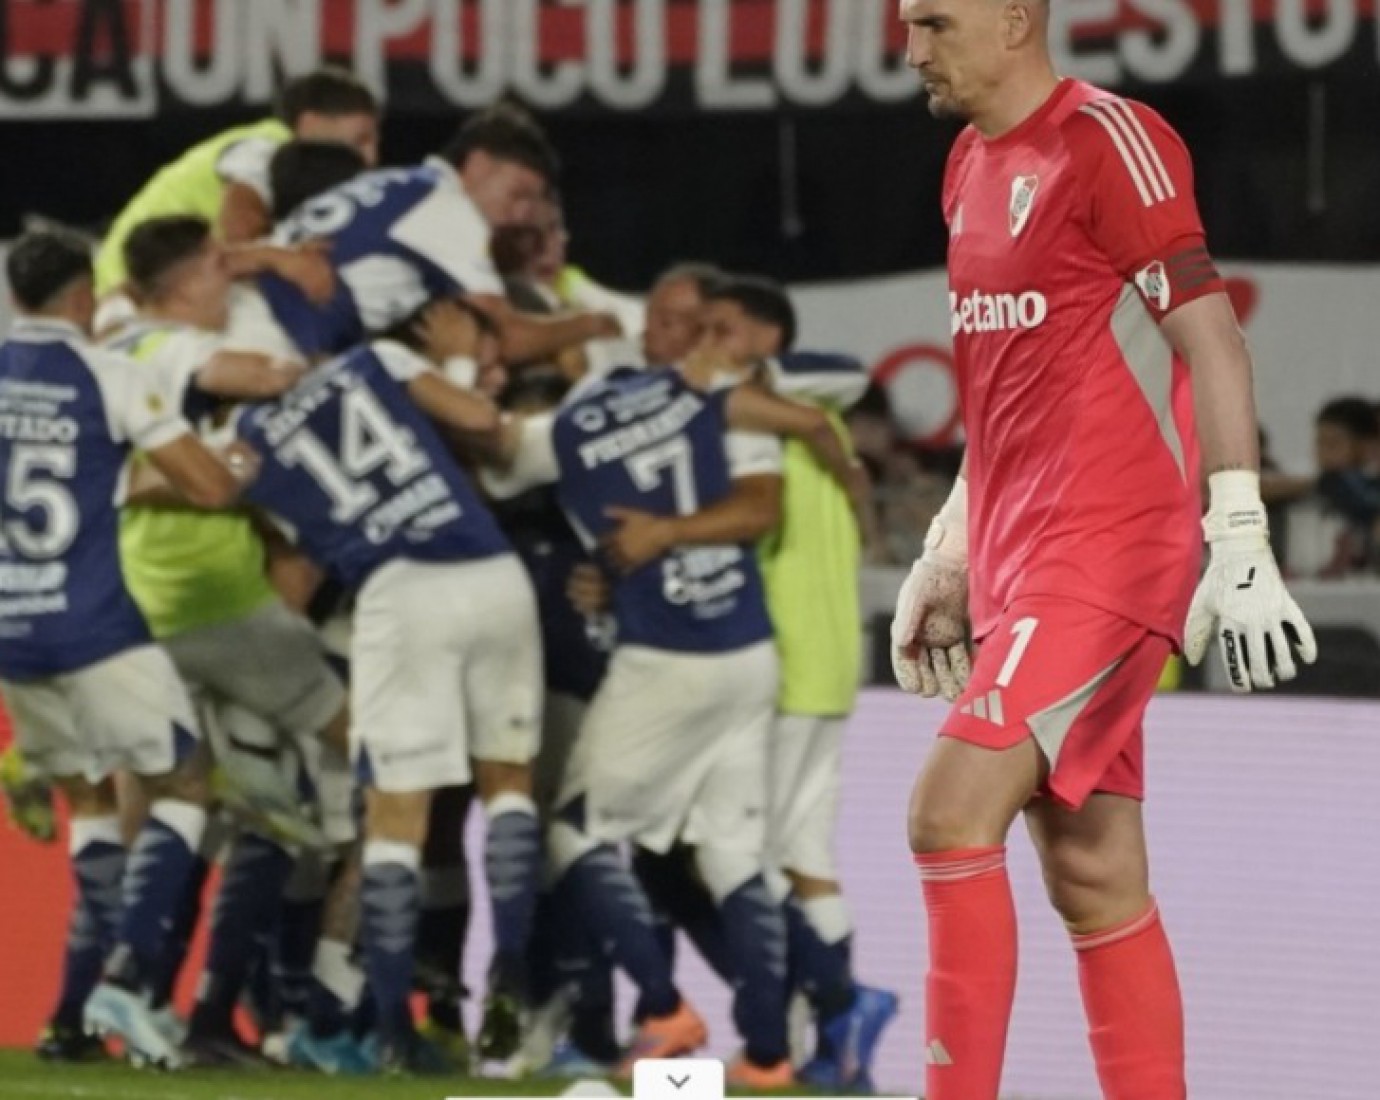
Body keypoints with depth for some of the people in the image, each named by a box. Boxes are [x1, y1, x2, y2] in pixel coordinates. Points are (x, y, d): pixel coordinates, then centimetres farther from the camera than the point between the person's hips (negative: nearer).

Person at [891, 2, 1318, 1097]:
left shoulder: (1108, 141, -10)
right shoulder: (974, 166, 17)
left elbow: (1212, 340, -14)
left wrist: (1239, 542, -20)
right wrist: (950, 555, 23)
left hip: (1107, 555, -9)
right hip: (1023, 558, 9)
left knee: (952, 810, -18)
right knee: (1095, 879, 6)